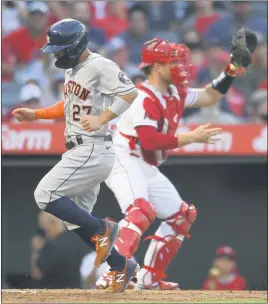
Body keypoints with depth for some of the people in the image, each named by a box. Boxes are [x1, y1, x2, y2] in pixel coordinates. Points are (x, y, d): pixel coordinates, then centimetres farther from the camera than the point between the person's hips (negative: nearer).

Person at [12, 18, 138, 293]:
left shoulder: (100, 66, -15)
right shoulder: (72, 69, 14)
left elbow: (129, 93, -24)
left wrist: (102, 119, -32)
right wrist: (35, 115, 19)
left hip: (92, 151, -10)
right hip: (79, 151, 10)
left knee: (45, 195, -14)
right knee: (75, 217, 11)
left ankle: (102, 229, -9)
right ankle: (120, 265, 15)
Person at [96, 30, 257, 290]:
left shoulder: (175, 93, 8)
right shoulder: (144, 98, -20)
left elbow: (208, 97, 20)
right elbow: (149, 141, -29)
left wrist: (231, 69, 8)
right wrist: (191, 137, -23)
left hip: (148, 169, 10)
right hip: (124, 162, -10)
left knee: (181, 216, 16)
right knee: (142, 210, -33)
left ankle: (150, 277, 20)